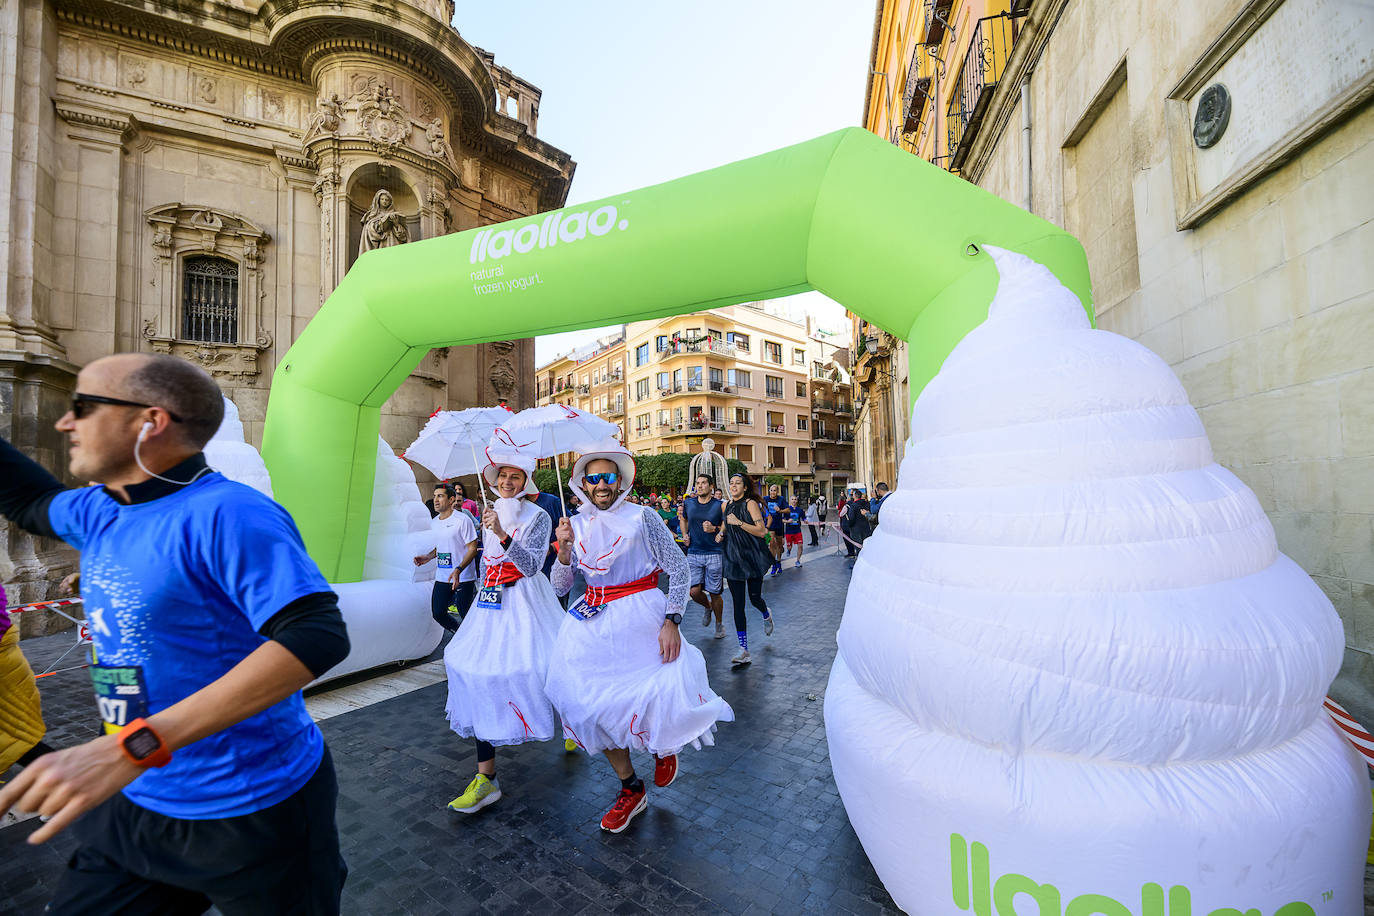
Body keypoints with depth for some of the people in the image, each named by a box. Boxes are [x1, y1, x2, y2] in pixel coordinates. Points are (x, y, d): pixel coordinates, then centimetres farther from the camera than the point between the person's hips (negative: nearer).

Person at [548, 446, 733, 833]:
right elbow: (559, 586, 7)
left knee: (666, 694, -13)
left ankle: (664, 748, 27)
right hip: (593, 623, 4)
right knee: (594, 702, 6)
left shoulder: (642, 517, -6)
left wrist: (671, 621, -16)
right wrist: (564, 550, -12)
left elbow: (678, 566, -8)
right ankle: (631, 790, 30)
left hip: (640, 619, -4)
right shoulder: (576, 524, 6)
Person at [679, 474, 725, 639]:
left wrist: (714, 529, -17)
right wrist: (685, 534, 8)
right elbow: (683, 519, 25)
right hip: (693, 553, 2)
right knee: (694, 591, -7)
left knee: (714, 593, 4)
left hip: (714, 554, -2)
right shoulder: (688, 503, 5)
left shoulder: (720, 506, -3)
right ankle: (708, 607, 28)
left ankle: (719, 623, 29)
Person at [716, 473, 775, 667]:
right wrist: (721, 533, 6)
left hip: (752, 557, -4)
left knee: (755, 598, 6)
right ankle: (744, 652, 2)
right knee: (738, 605, -1)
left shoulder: (750, 503, -8)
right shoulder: (728, 505, 11)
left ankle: (767, 616, 45)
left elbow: (762, 531, -15)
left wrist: (739, 522, -20)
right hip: (733, 559, 5)